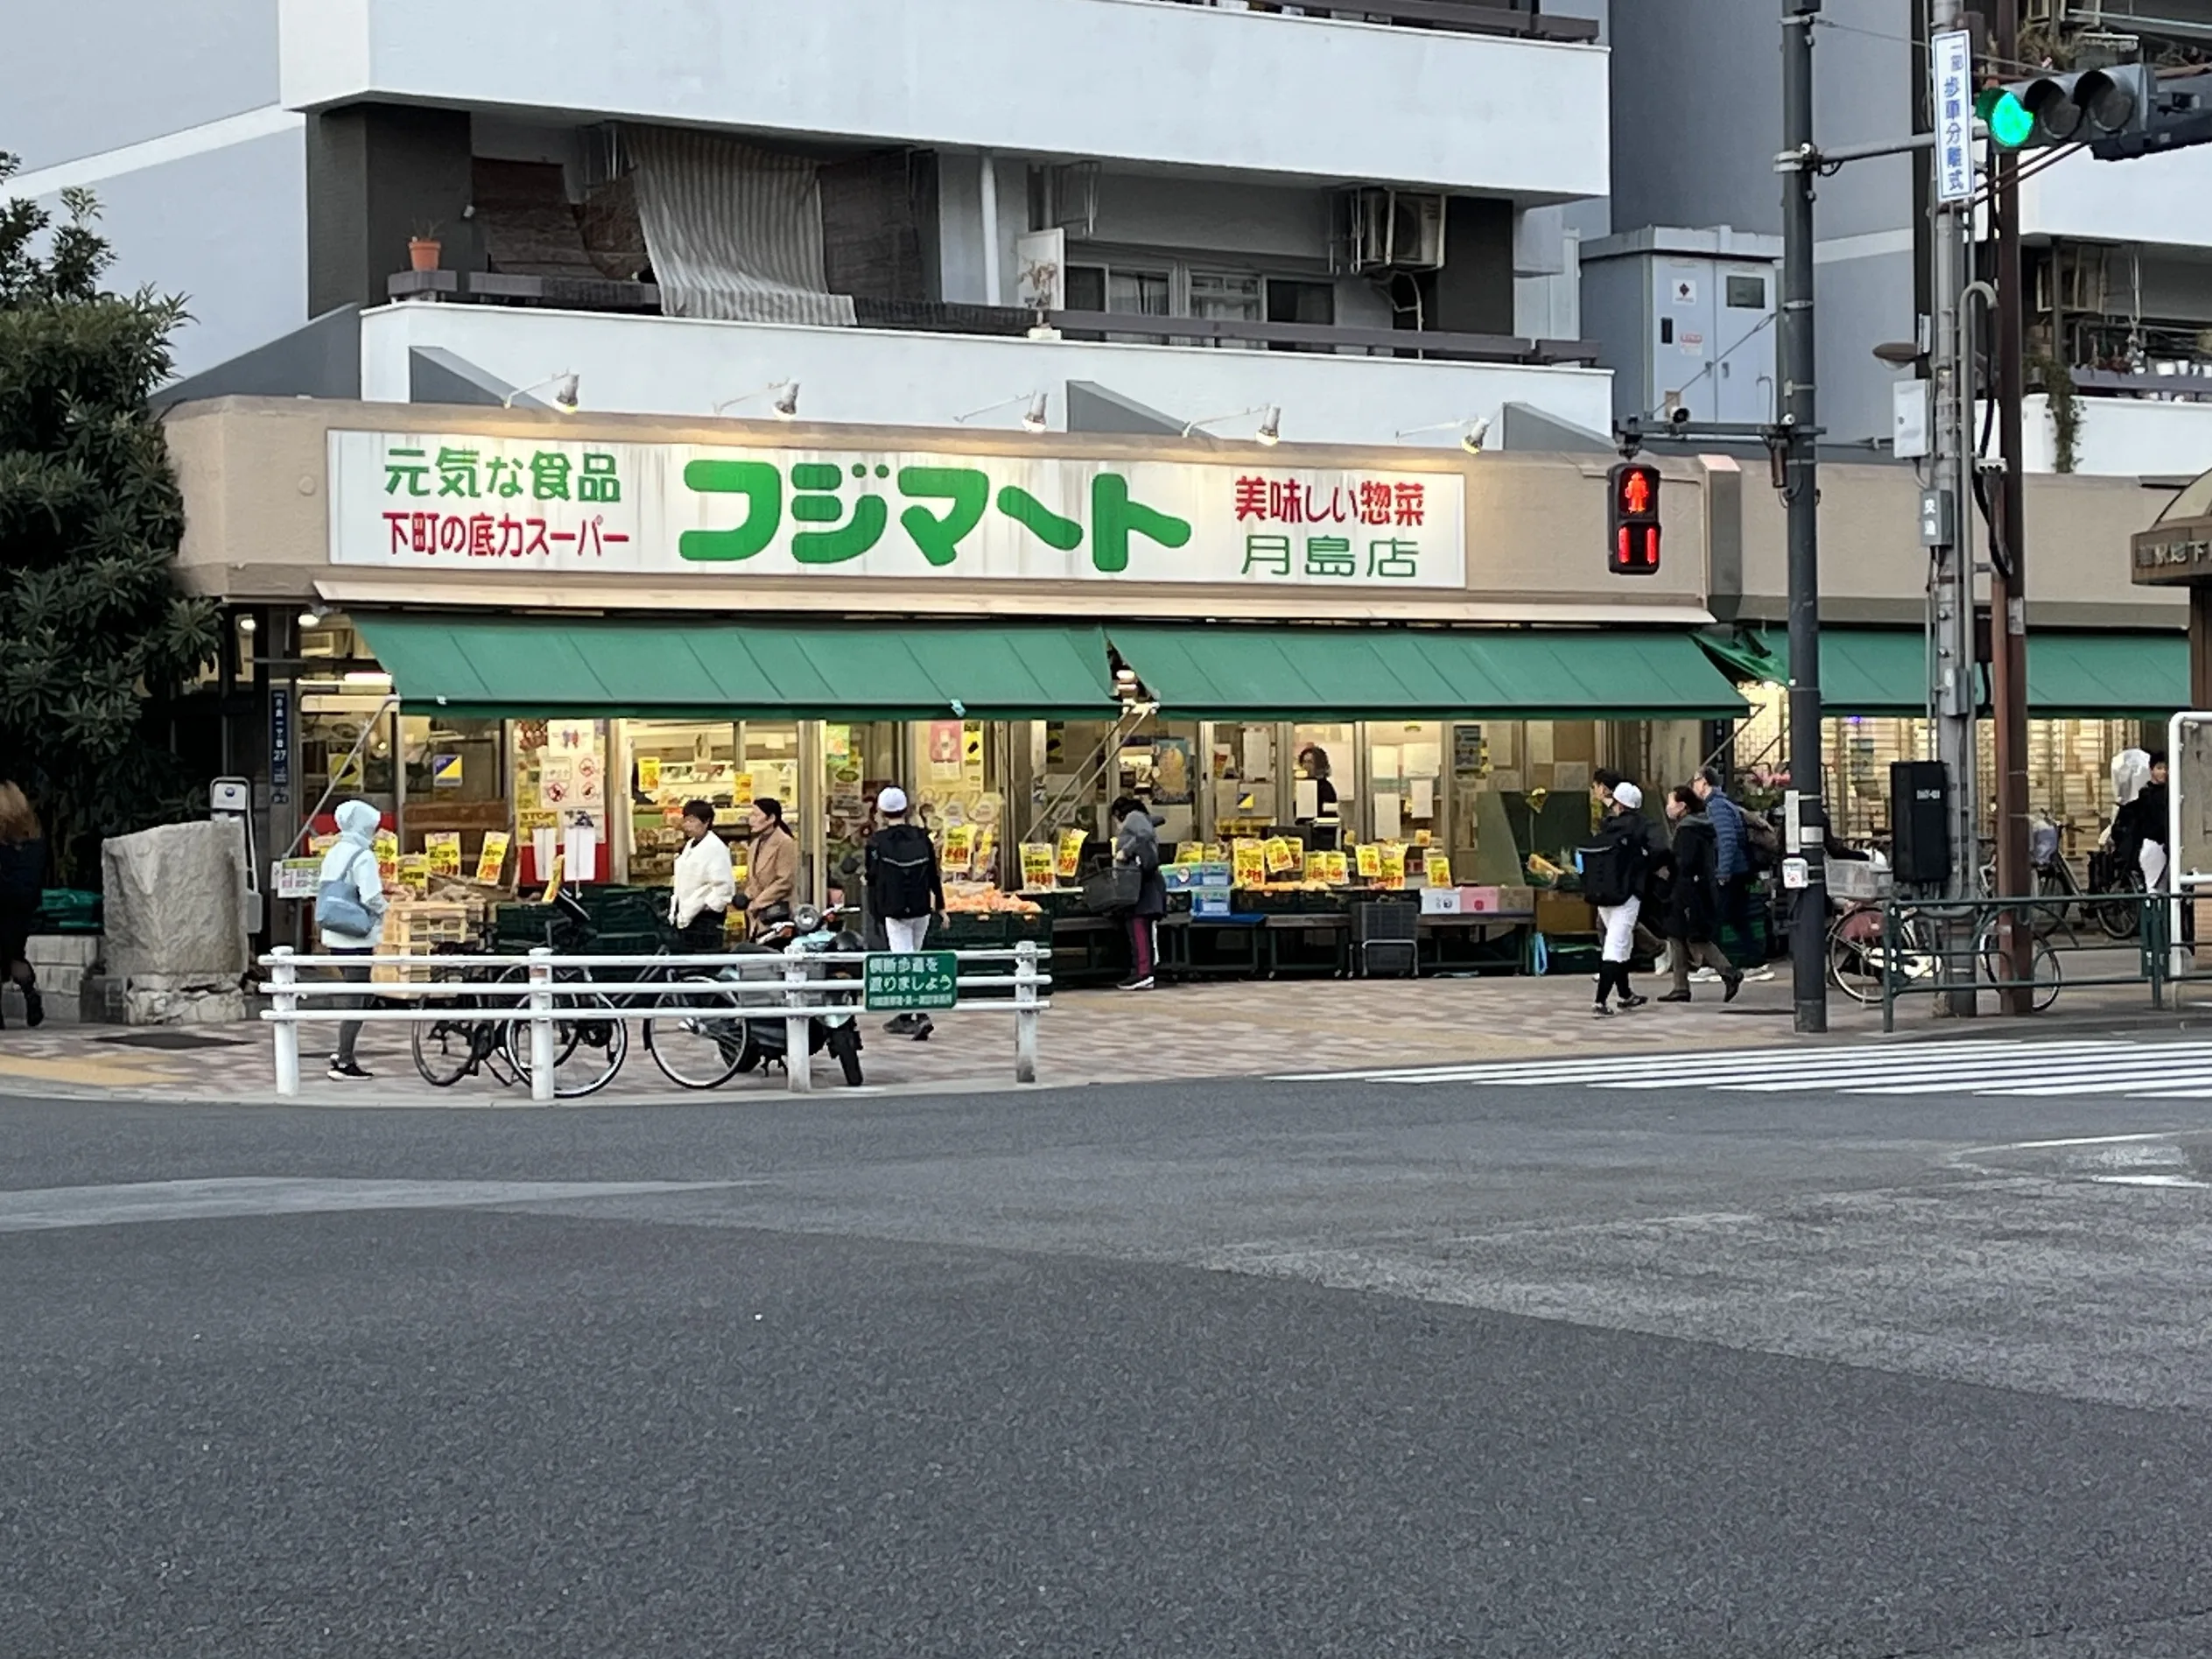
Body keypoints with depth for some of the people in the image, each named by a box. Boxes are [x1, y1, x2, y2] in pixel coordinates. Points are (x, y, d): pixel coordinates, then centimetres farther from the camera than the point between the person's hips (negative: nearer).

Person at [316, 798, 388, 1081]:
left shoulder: (334, 854, 11)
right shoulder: (363, 857, -14)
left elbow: (322, 892, 14)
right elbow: (372, 898, -20)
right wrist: (382, 909, 1)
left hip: (334, 937, 8)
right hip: (357, 938, -8)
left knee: (354, 997, 18)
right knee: (357, 1001, -3)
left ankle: (343, 1054, 18)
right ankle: (344, 1063, -2)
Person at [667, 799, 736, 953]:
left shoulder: (715, 847, -13)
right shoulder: (689, 845, 14)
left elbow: (724, 886, -18)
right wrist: (674, 909, 14)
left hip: (706, 918, -9)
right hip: (688, 917, 9)